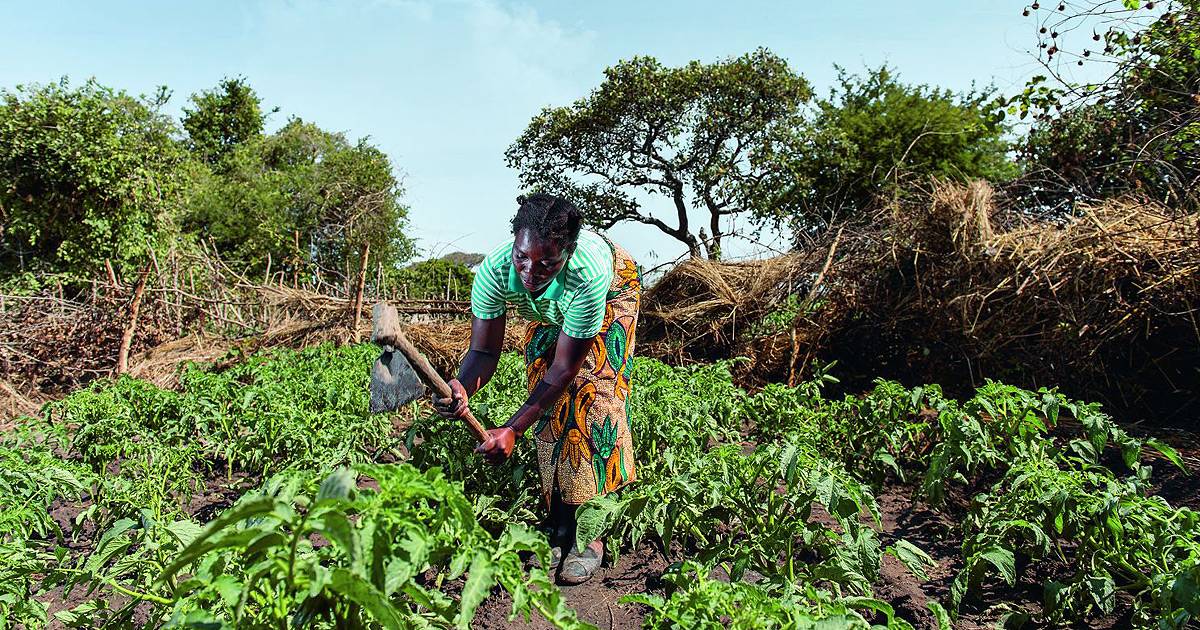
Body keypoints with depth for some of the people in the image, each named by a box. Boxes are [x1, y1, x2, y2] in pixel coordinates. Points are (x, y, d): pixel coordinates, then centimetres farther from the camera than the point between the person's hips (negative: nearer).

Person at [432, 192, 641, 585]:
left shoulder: (589, 272, -46)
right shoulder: (495, 271, -36)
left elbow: (565, 368, -38)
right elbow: (484, 350, -27)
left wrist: (513, 430, -44)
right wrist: (464, 388, -51)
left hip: (611, 295, -3)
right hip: (548, 314, 4)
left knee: (592, 402, -15)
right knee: (548, 409, -4)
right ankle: (558, 526, 6)